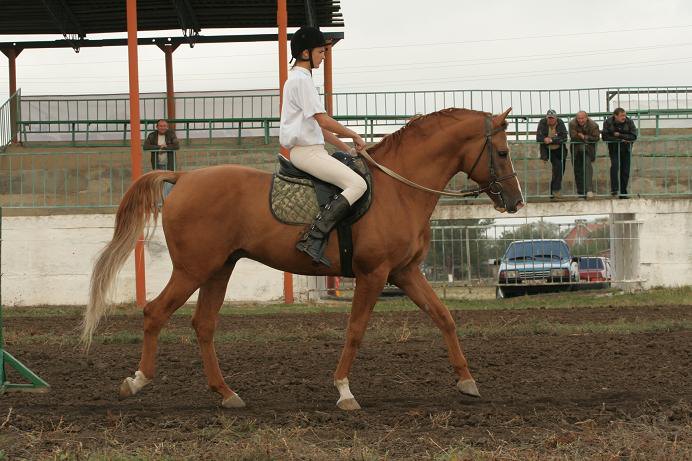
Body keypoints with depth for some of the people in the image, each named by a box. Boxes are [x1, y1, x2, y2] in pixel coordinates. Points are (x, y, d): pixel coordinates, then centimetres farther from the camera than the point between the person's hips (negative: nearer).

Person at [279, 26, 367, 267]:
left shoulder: (298, 79, 22)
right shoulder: (301, 80, -11)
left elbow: (318, 126, 23)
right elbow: (323, 120, -17)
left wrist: (347, 148, 17)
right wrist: (355, 136, -6)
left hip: (310, 149, 11)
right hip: (306, 151, -11)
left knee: (356, 181, 16)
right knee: (357, 184, -23)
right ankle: (313, 237, -30)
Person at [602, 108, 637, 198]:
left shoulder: (629, 122, -6)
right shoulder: (608, 122, -9)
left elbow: (633, 136, -11)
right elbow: (605, 137, -13)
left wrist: (620, 135, -18)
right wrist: (620, 140, -16)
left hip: (626, 149, 2)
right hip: (614, 149, -2)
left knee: (625, 170, -1)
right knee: (615, 165, -24)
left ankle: (623, 193, 7)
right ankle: (614, 189, -22)